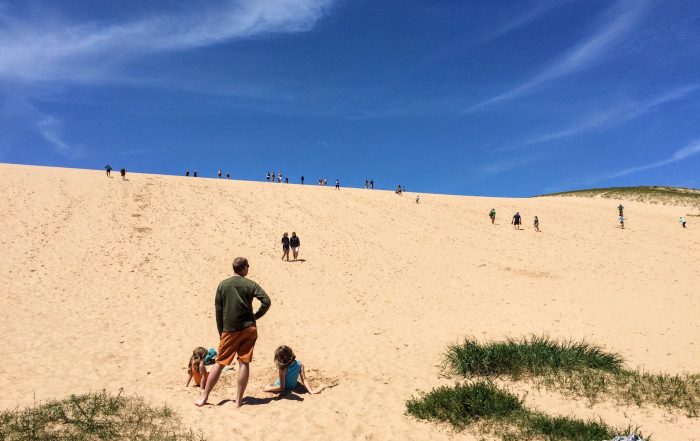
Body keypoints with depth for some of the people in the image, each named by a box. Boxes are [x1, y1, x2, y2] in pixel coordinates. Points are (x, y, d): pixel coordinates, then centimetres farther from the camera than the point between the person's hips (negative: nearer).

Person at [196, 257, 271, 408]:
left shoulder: (223, 285, 3)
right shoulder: (250, 284, -1)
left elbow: (218, 310, 4)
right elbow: (266, 301, -12)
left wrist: (221, 331, 12)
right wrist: (256, 316, 3)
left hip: (229, 330, 1)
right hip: (248, 328, -1)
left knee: (220, 363, 10)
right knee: (244, 363, 4)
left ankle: (204, 397, 15)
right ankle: (238, 400, 7)